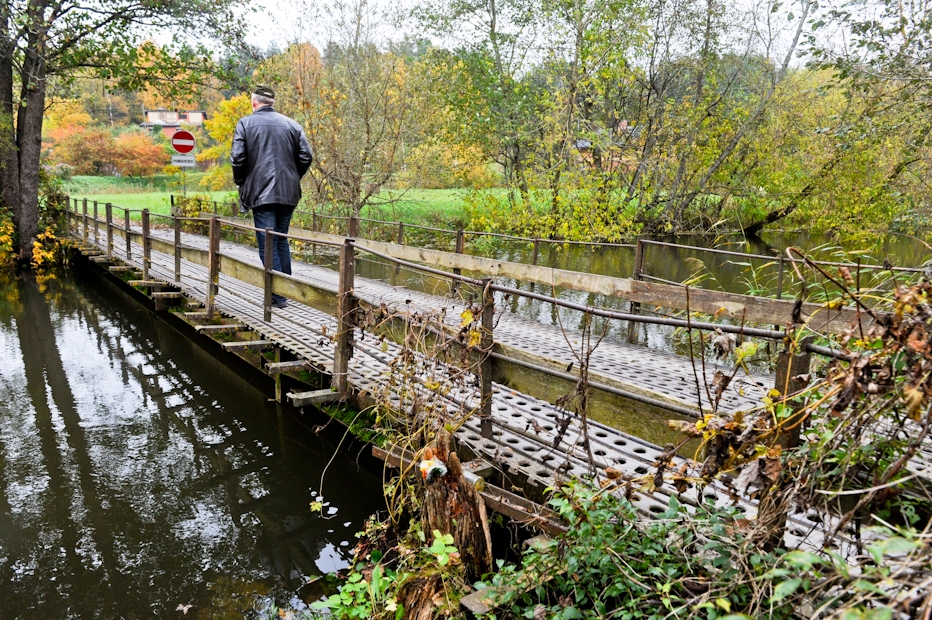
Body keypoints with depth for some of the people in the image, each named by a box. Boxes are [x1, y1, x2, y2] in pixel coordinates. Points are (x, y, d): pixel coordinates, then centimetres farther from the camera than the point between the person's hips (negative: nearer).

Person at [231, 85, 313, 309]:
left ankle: (277, 295, -2)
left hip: (261, 192, -4)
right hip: (289, 192, 4)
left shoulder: (245, 123, 1)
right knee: (282, 240, 17)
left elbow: (237, 158, -8)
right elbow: (306, 156, 3)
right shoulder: (291, 124, 9)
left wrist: (241, 182, 8)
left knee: (268, 244, -1)